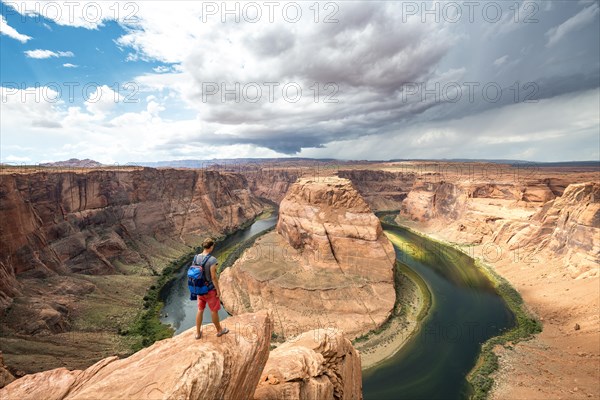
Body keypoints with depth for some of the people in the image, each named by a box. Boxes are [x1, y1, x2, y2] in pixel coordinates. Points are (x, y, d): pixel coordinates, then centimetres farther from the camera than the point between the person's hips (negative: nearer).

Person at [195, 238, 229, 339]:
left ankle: (198, 333, 34)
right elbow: (214, 277, -24)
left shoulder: (197, 258, -6)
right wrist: (218, 290, -12)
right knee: (214, 310, 13)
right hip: (210, 289, -6)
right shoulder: (212, 260, -27)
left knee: (200, 310, 20)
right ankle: (219, 330, 33)